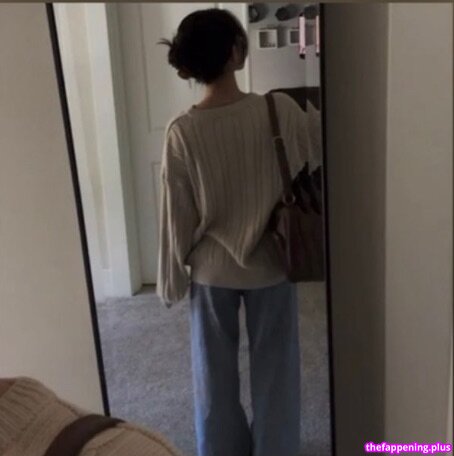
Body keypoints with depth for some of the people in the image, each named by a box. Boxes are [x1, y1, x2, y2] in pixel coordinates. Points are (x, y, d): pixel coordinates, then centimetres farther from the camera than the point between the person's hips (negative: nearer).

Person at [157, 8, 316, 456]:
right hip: (271, 265, 0)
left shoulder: (181, 131, -16)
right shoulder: (284, 111, -15)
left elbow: (176, 216, -10)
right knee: (274, 367, 19)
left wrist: (171, 279, 4)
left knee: (215, 370, 20)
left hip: (211, 270, 0)